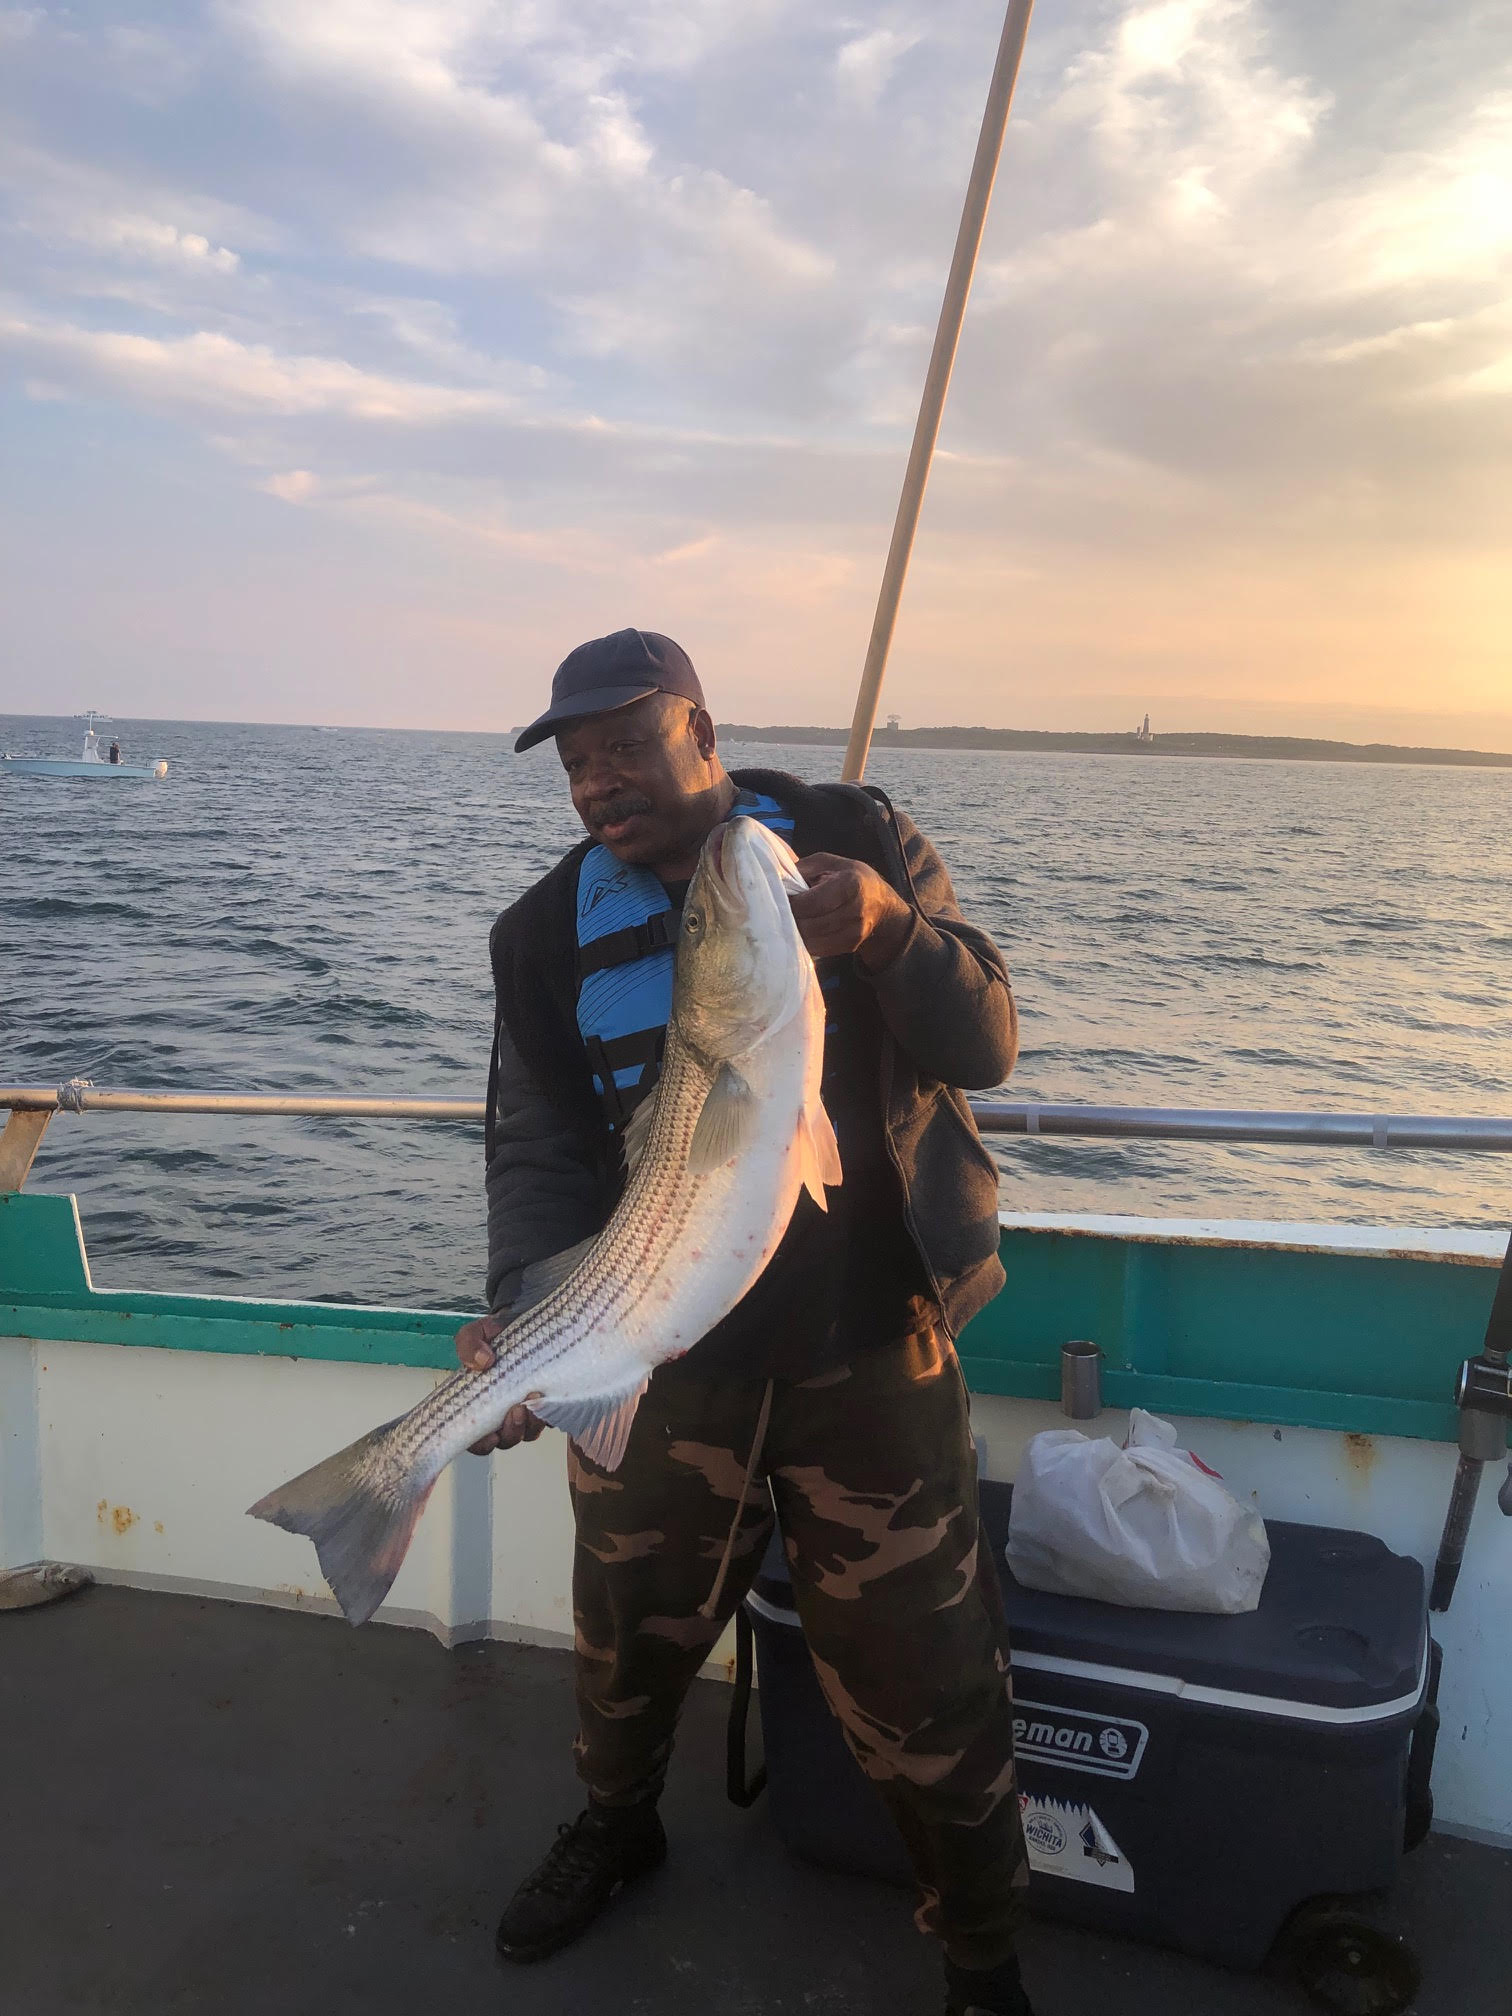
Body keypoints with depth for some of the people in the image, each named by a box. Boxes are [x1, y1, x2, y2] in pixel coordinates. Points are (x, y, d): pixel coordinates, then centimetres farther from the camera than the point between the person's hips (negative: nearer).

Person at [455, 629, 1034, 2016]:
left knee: (921, 1674, 6)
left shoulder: (854, 840, -4)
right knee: (632, 1627, 22)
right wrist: (521, 1310, -19)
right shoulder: (548, 932, 1)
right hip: (660, 1355, 3)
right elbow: (539, 1148, -1)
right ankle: (616, 1825, 54)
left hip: (868, 1343, -2)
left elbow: (986, 1049, -7)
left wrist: (893, 930, -27)